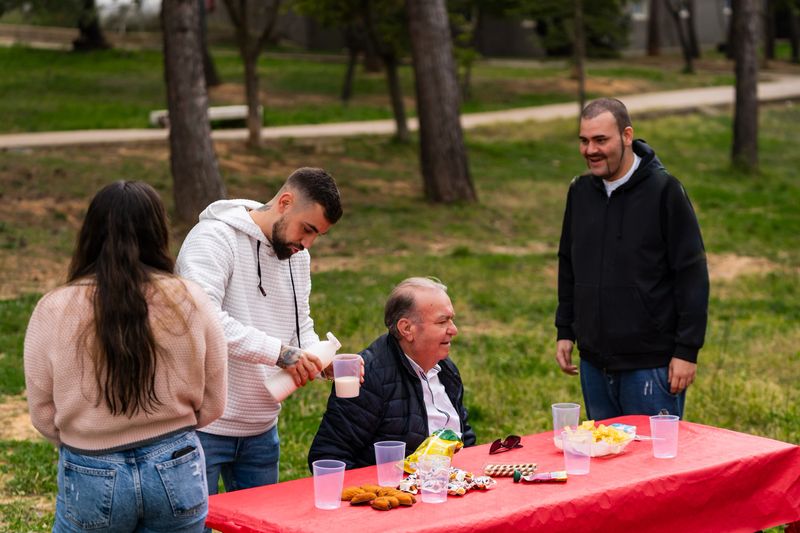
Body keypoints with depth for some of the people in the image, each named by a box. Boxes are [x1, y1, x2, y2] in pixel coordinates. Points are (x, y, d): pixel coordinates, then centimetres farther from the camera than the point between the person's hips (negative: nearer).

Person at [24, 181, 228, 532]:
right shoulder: (190, 302, -7)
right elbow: (211, 405, 0)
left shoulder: (54, 311, -9)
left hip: (91, 477, -1)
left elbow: (43, 416, -1)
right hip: (176, 472, 1)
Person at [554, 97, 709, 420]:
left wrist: (687, 351, -13)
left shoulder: (664, 191, -10)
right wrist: (564, 332, 15)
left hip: (651, 366, -6)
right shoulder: (580, 191, 8)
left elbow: (693, 274, -10)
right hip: (594, 363, 6)